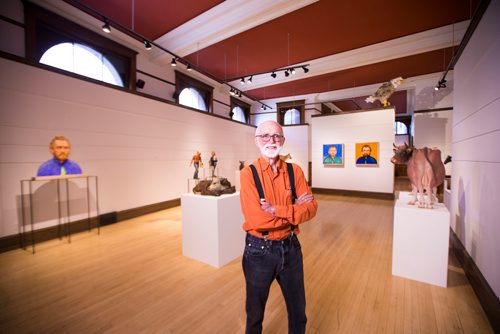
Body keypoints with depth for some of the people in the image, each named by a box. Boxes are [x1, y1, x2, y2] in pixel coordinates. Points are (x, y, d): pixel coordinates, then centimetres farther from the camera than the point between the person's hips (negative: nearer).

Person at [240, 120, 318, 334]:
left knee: (298, 309, 27)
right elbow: (256, 219, -24)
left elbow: (311, 207, -11)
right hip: (259, 250, -2)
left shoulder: (295, 171, -4)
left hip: (290, 247, 3)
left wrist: (278, 211, -24)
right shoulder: (248, 173, -15)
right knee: (255, 312, 24)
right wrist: (294, 209, -18)